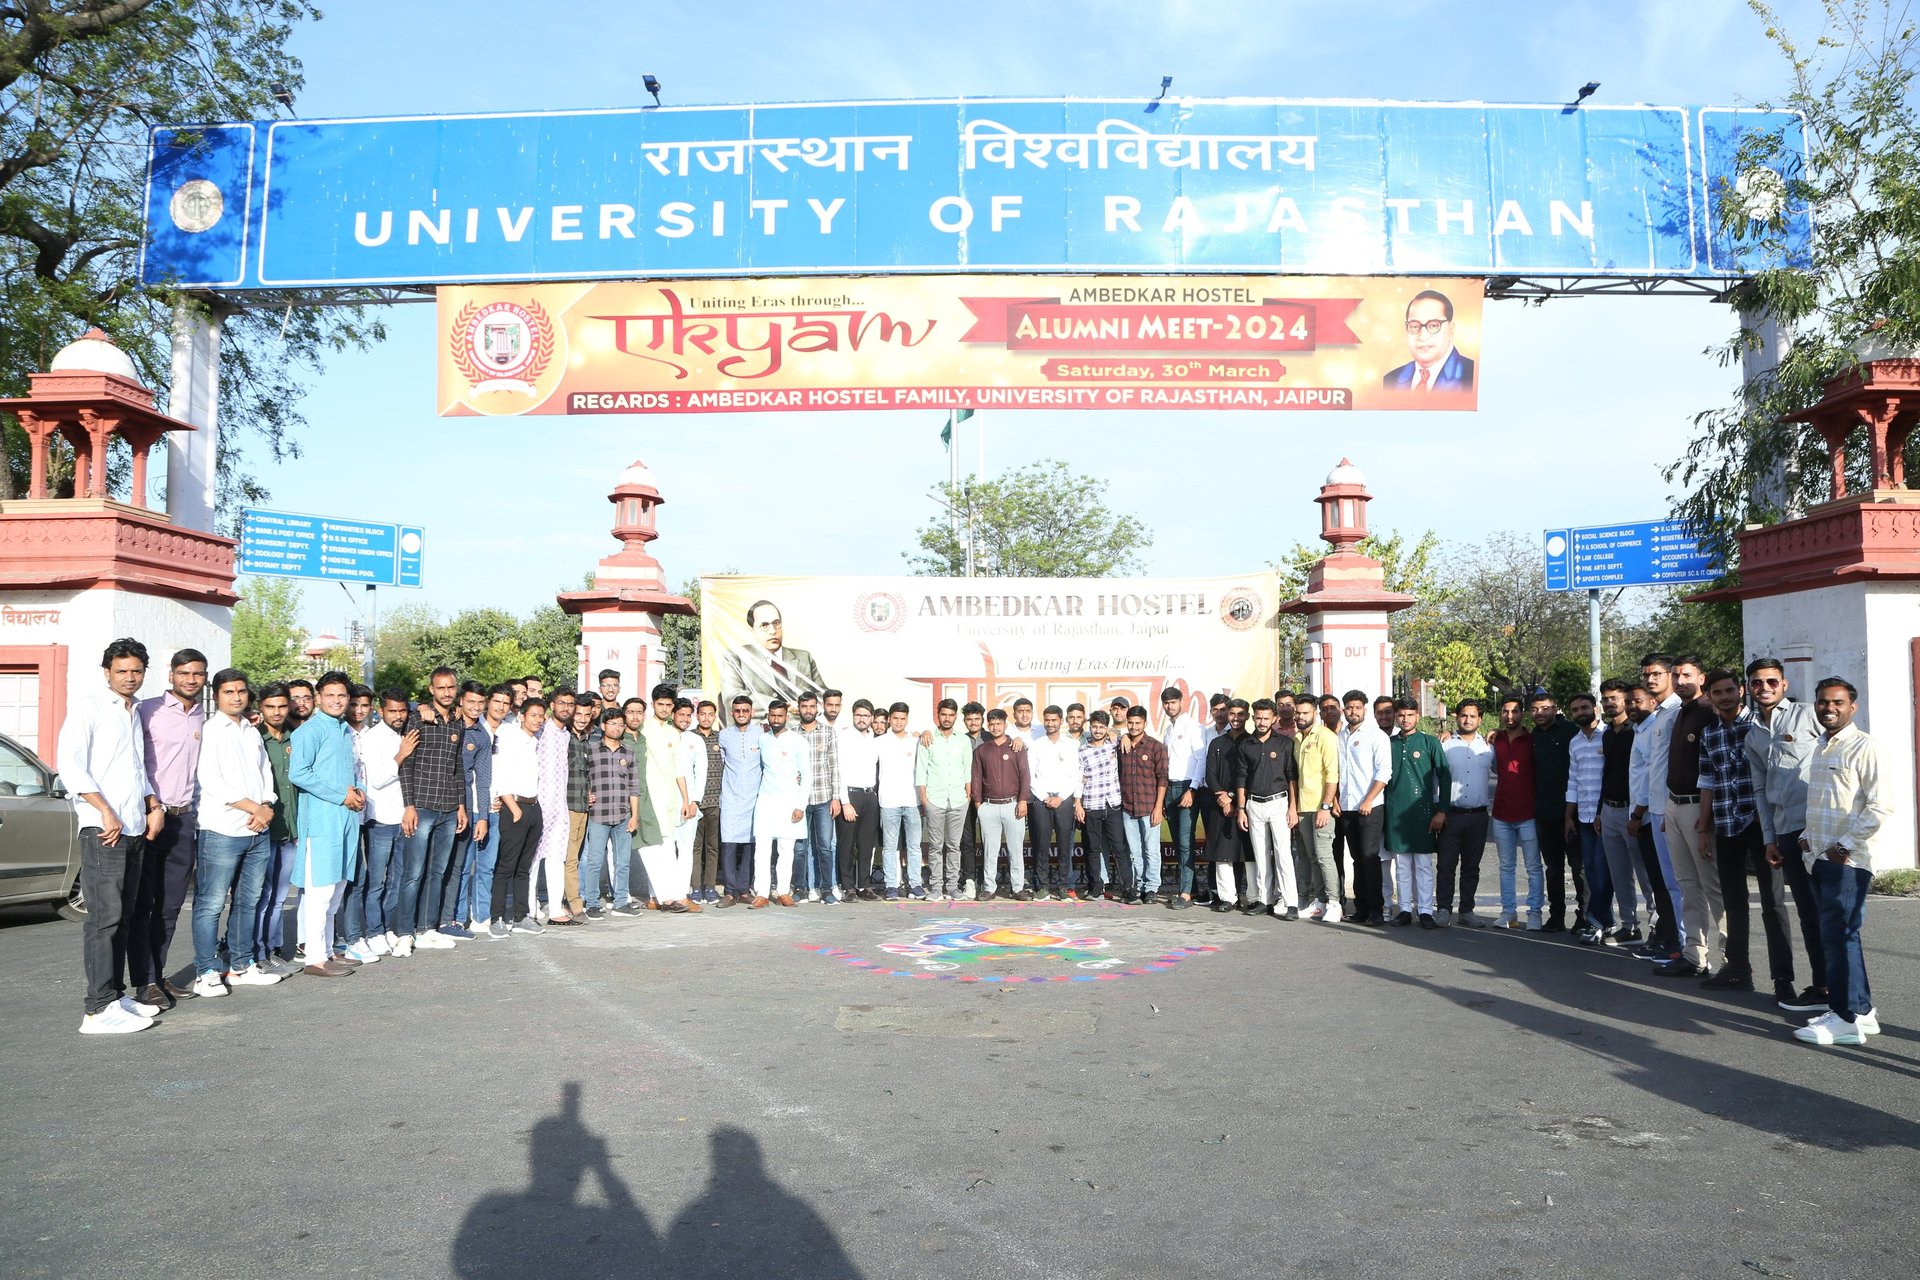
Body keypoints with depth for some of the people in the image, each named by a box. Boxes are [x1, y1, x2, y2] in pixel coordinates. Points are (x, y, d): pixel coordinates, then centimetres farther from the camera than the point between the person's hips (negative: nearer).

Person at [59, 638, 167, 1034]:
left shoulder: (136, 715, 21)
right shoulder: (88, 708, -2)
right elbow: (70, 765, -12)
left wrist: (153, 806, 12)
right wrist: (105, 811, -17)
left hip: (136, 829, 8)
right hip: (103, 830, -8)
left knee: (124, 917, 10)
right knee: (105, 916, -11)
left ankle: (116, 993, 16)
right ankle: (99, 1009, -11)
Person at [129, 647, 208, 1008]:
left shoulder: (203, 717, 13)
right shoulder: (148, 710, -5)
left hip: (184, 818, 6)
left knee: (170, 906, 10)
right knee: (143, 904, -1)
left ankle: (158, 975, 18)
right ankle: (145, 981, 2)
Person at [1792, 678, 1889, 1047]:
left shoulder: (1863, 747, -10)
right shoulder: (1820, 748, 16)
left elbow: (1879, 808, -17)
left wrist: (1846, 844, -14)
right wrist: (1808, 836, 12)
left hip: (1848, 861, -8)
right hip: (1818, 858, 8)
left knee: (1839, 936, -6)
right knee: (1838, 936, 13)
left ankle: (1846, 1019, 1)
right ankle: (1861, 1010, 22)